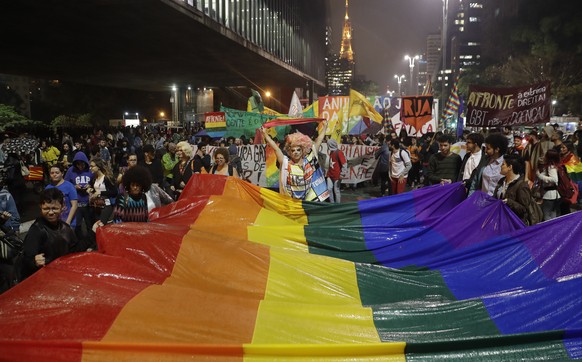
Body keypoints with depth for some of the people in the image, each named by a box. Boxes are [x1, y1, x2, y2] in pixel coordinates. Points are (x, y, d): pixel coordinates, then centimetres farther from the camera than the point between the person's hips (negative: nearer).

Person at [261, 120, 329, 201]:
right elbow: (275, 147, -12)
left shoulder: (309, 160, -3)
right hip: (291, 202, -2)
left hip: (310, 201, 2)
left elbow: (318, 141, 2)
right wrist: (265, 134, -15)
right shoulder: (286, 163, -8)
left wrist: (324, 127, 7)